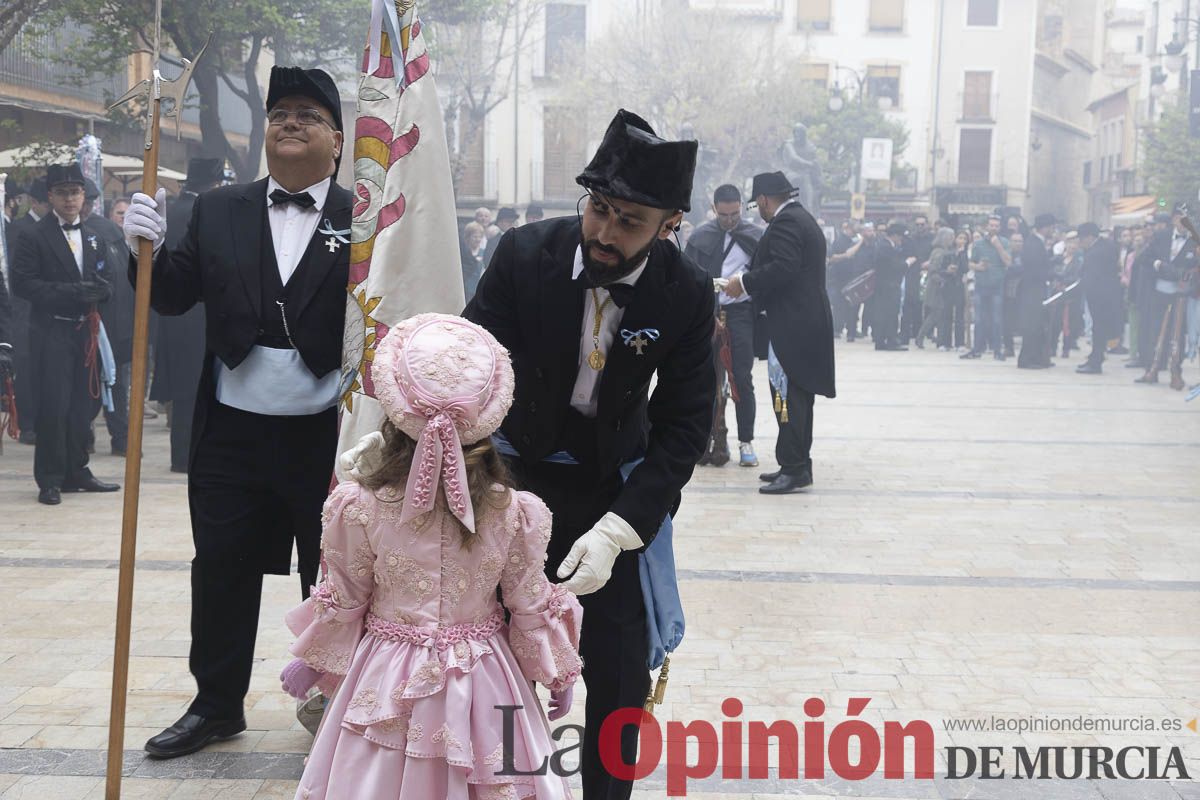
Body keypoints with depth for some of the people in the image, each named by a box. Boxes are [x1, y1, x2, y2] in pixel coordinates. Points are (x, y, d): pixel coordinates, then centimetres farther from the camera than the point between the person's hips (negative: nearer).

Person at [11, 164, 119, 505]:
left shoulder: (92, 237, 14)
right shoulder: (34, 237, -3)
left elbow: (104, 281, 17)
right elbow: (23, 282, -11)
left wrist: (99, 291, -7)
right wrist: (70, 293, -20)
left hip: (85, 331, 5)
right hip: (51, 333, -5)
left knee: (83, 405, 10)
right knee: (54, 406, -5)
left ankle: (76, 471, 22)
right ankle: (50, 479, 4)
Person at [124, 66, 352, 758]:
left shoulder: (364, 221, -4)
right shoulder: (218, 212, 7)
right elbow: (173, 297, 5)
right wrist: (150, 247, -12)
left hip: (328, 435, -3)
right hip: (233, 434, 3)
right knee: (222, 572, 13)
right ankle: (217, 705, 30)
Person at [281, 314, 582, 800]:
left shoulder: (357, 508, -17)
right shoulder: (515, 513, -15)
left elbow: (342, 603, -4)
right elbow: (530, 607, -4)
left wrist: (310, 662, 15)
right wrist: (557, 675, 13)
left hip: (387, 685, 0)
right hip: (482, 682, 1)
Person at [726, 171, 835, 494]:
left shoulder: (784, 223, -12)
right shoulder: (804, 219, 21)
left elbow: (782, 268, -24)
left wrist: (745, 283, -13)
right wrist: (751, 285, 19)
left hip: (792, 325, -11)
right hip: (808, 321, 11)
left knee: (788, 397, -10)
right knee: (798, 397, 14)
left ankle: (794, 469, -9)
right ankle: (798, 465, 19)